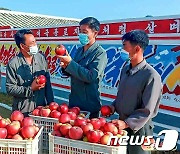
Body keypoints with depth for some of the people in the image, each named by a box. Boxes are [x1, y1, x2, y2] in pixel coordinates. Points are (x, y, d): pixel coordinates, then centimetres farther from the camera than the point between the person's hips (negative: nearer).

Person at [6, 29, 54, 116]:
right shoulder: (13, 64, -10)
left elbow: (47, 83, 4)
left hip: (42, 107, 3)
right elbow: (10, 89, -9)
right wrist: (30, 89, -18)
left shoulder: (41, 58, 1)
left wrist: (51, 103, 3)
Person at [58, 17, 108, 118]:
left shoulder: (100, 53, -13)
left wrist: (70, 63, -23)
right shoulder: (79, 50, 8)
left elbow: (91, 76, -24)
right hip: (74, 102, 7)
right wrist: (65, 66, -7)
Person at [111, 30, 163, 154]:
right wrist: (114, 106, 0)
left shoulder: (151, 76, -20)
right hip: (122, 124, 7)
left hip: (138, 128, -7)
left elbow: (147, 111, -19)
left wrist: (127, 123, -22)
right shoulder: (126, 69, 4)